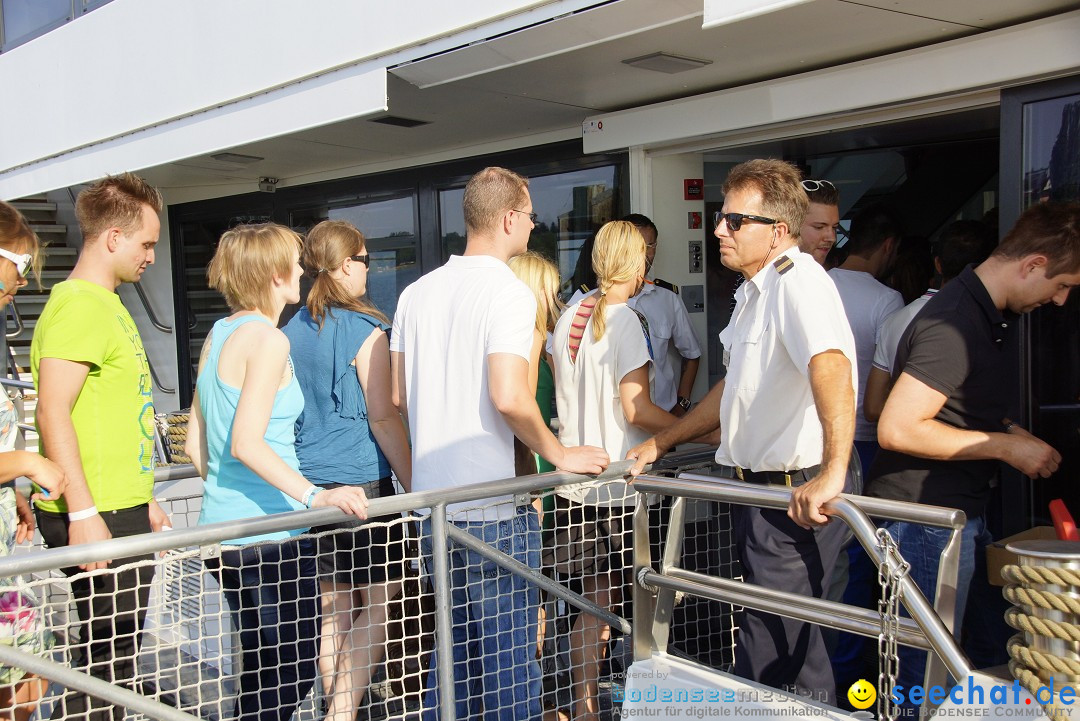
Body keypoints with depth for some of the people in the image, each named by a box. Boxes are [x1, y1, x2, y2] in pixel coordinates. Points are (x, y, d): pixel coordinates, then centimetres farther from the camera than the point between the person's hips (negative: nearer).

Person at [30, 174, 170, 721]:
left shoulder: (108, 303, 18)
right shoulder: (78, 306, -14)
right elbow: (53, 413, -21)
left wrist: (145, 501, 24)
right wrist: (83, 513, -24)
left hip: (123, 512, 10)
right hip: (94, 520, -10)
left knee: (119, 651, 14)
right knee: (104, 654, -3)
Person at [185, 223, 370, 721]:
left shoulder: (218, 335, 13)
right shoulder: (268, 339, -13)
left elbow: (196, 446, 16)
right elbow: (247, 444, -22)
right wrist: (313, 495, -27)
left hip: (223, 527, 9)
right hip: (270, 532, -9)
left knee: (258, 666, 18)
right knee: (294, 671, 2)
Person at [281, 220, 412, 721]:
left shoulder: (291, 331, 9)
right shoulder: (365, 332, -10)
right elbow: (383, 418, -11)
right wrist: (415, 485, -6)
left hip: (307, 485, 7)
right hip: (361, 482, -7)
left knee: (334, 604, 14)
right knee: (378, 599, 2)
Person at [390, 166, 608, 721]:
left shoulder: (417, 292, 9)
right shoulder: (508, 291, -13)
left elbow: (397, 396, 13)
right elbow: (509, 397, -24)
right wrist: (559, 455, -10)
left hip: (433, 495, 7)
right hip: (494, 506, -7)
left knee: (454, 642, 19)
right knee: (508, 650, 4)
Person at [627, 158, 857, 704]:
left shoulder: (798, 280, -17)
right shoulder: (755, 290, 15)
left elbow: (830, 365, -35)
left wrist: (832, 472, -45)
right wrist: (661, 444, 25)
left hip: (796, 499, -10)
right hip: (760, 490, 10)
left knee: (767, 658, -1)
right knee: (792, 644, 19)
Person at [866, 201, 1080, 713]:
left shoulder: (988, 316, 11)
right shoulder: (954, 326, -22)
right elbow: (897, 428, -27)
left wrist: (1013, 435, 9)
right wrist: (1005, 446, -19)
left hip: (954, 514, 10)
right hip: (925, 519, -10)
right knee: (928, 675, 0)